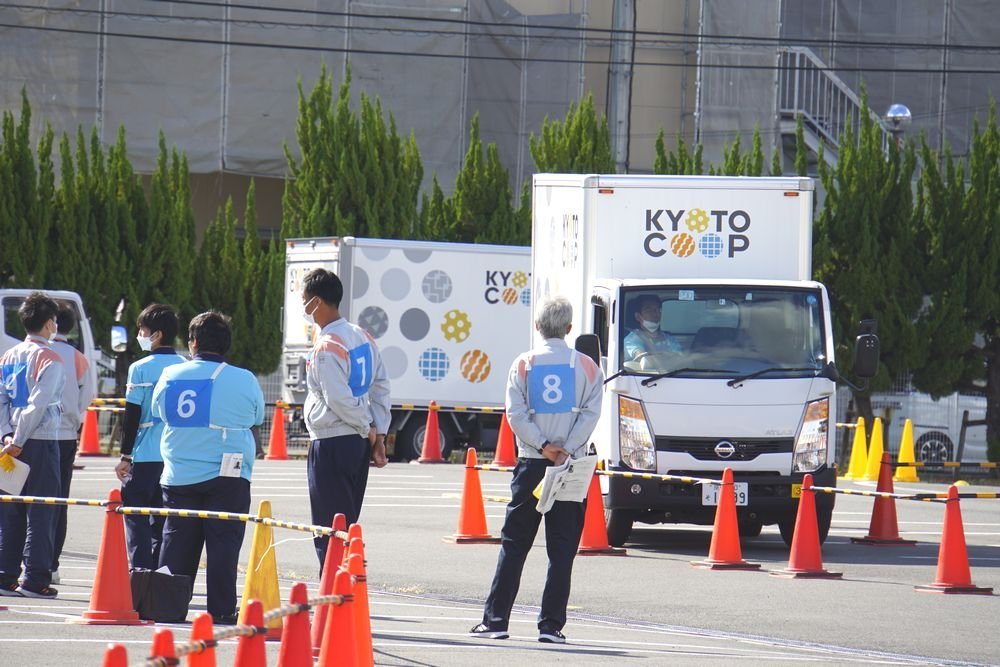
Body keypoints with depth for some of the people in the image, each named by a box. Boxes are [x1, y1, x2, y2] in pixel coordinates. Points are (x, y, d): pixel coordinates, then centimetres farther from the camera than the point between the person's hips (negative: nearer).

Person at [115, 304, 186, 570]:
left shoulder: (141, 369, -8)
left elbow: (132, 416, -7)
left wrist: (125, 456, 0)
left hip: (145, 457, -5)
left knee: (137, 520, 1)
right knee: (164, 523, 11)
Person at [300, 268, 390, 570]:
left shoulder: (325, 348, -17)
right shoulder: (363, 337, 10)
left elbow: (339, 400, -20)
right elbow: (381, 387, 12)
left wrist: (368, 430, -6)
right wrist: (377, 433, 10)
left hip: (330, 445, -9)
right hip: (359, 443, 9)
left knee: (329, 533, -4)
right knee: (348, 527, 15)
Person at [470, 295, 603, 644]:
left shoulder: (524, 364, 3)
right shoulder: (587, 367, 3)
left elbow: (516, 413, -6)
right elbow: (591, 414, -5)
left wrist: (542, 446, -7)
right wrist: (566, 450, -10)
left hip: (531, 464, 0)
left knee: (513, 544, 6)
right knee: (562, 549, 2)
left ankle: (495, 620, 4)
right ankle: (551, 625, -3)